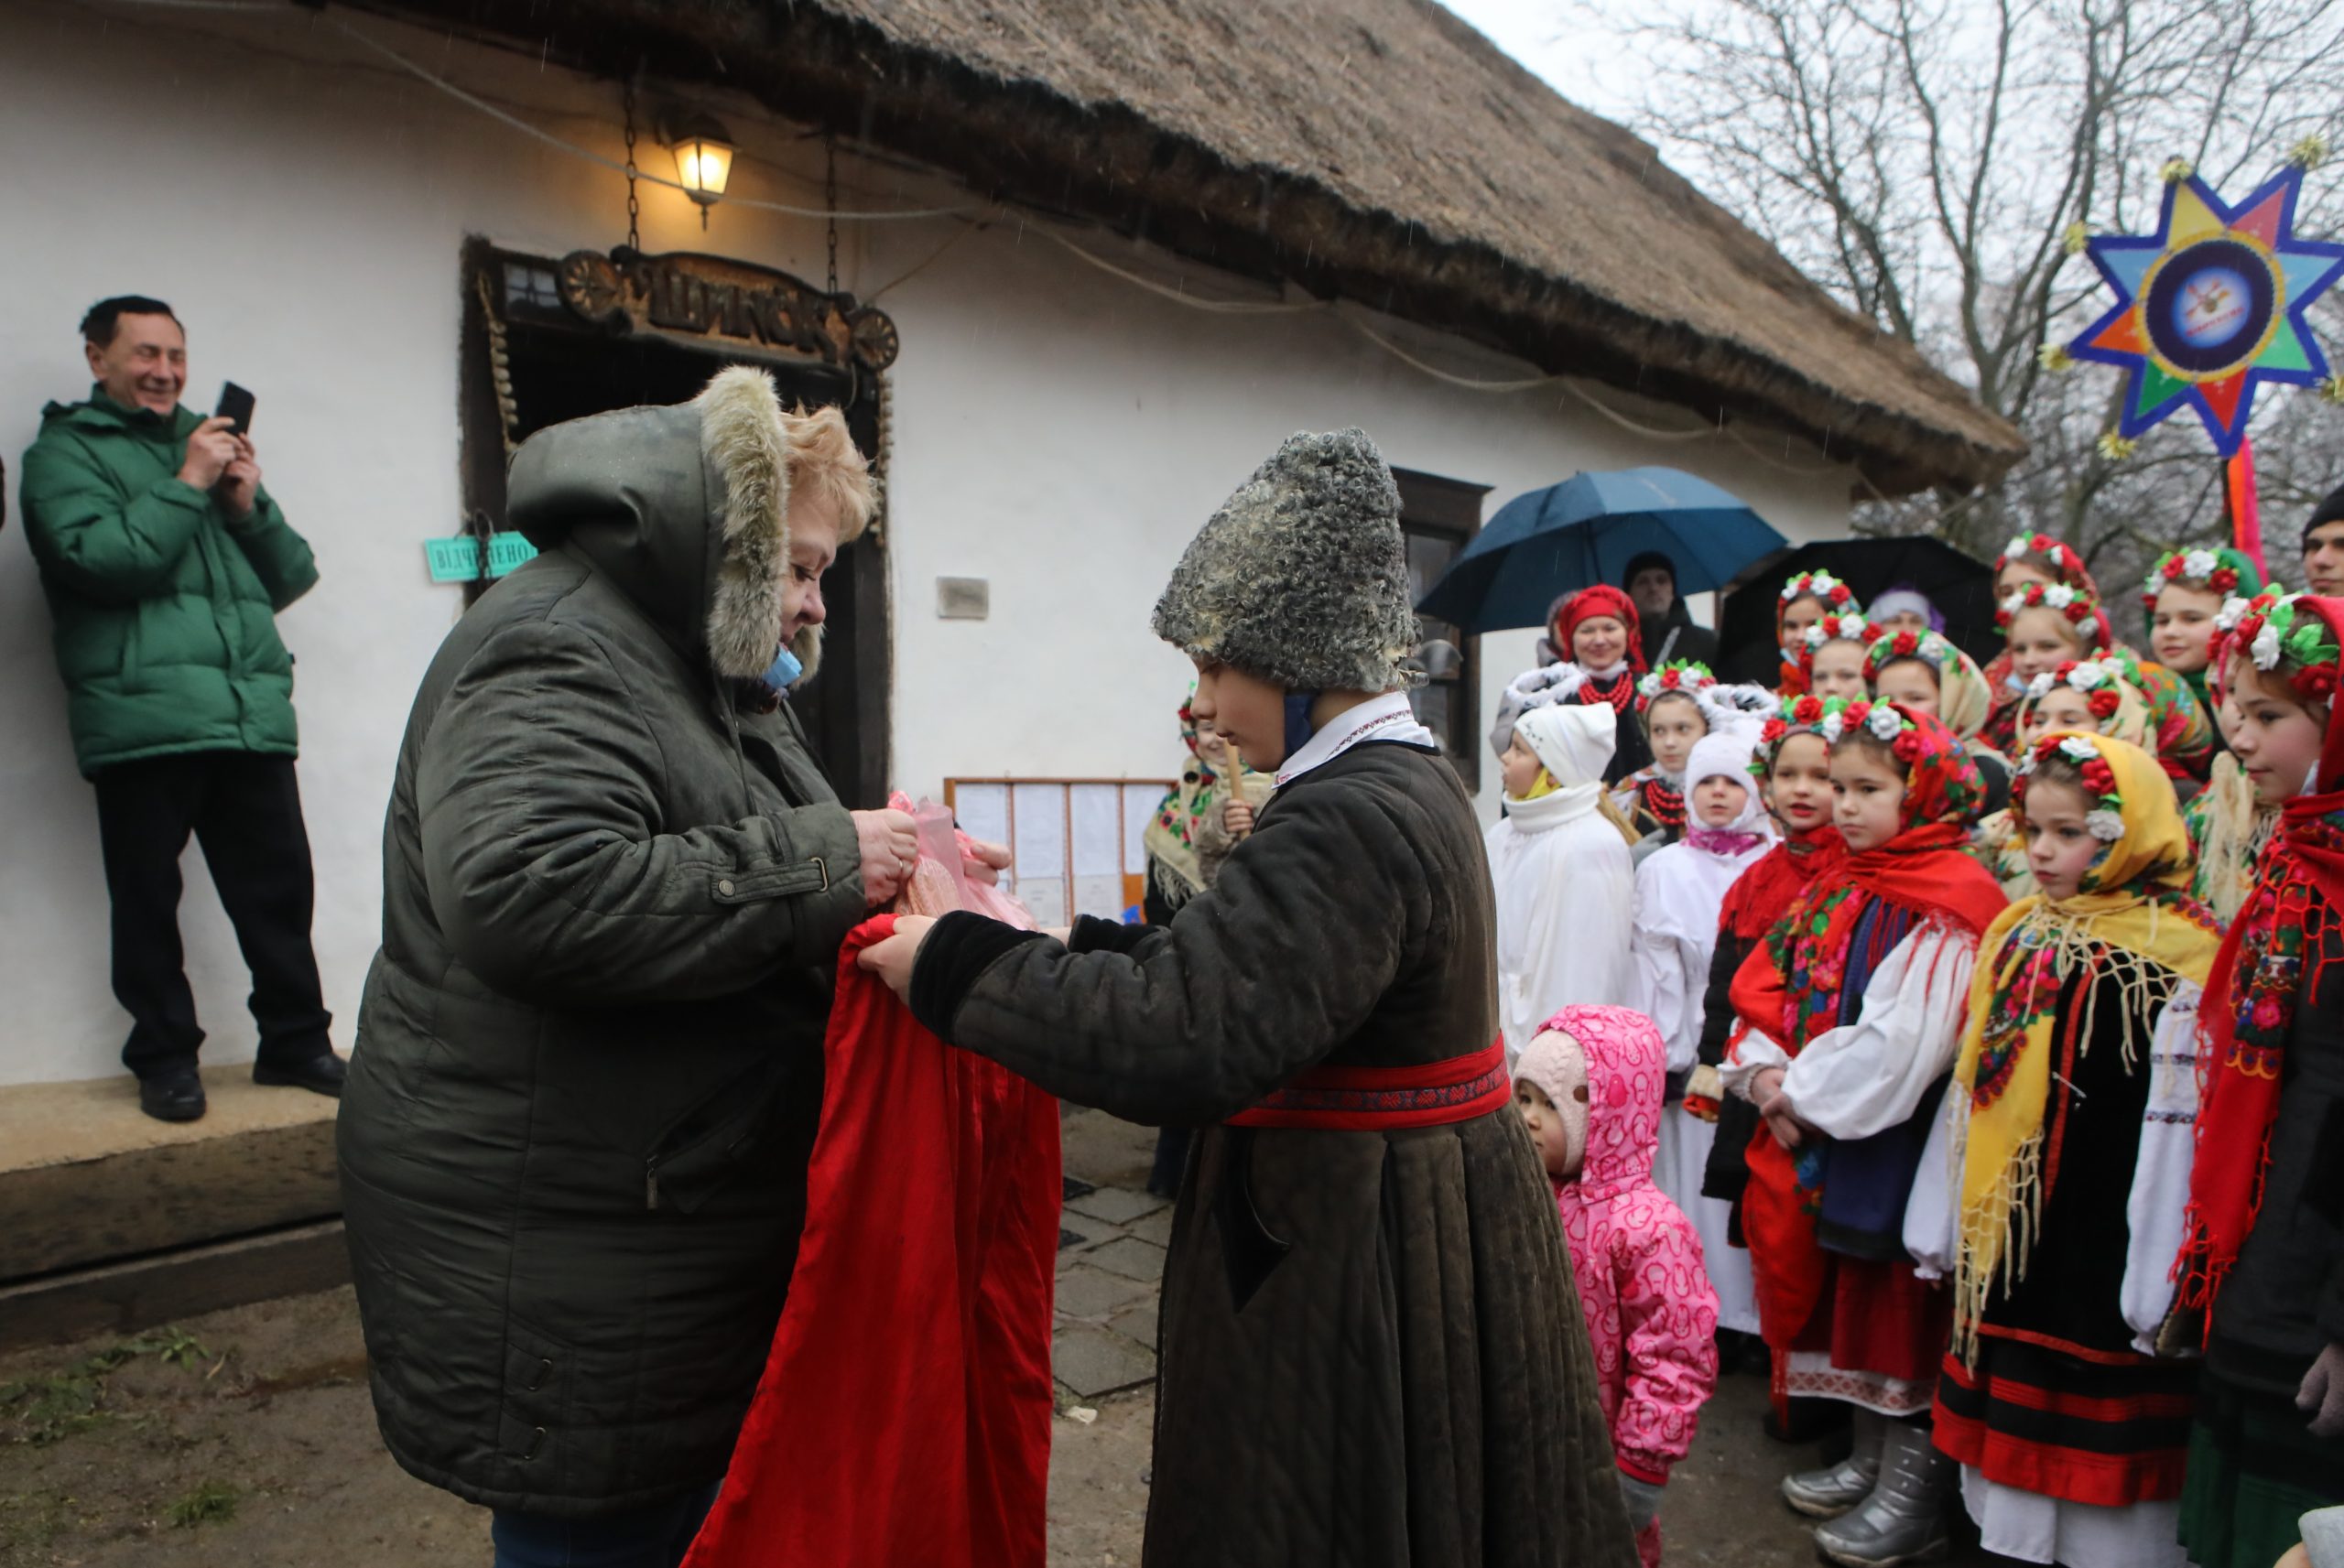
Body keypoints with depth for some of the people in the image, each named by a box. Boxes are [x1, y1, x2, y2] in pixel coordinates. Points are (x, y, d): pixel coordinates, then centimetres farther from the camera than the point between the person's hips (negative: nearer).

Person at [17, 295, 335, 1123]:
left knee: (280, 888, 4)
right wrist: (188, 486, -7)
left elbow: (292, 577, 20)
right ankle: (164, 1057, 16)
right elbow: (96, 560, -10)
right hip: (141, 718, -4)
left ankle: (296, 1040, 16)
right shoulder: (64, 452, 8)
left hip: (253, 713, 4)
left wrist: (250, 504, 3)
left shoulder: (209, 443, 24)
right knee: (148, 899, 4)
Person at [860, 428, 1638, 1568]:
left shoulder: (1352, 821, -25)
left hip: (1356, 1254, -10)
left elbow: (1185, 1040, -33)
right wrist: (1056, 948, 4)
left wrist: (957, 967, -23)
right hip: (1416, 1220, 10)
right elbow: (1234, 966, 12)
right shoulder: (1411, 783, 8)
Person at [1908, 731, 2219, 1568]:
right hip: (2008, 1239, 6)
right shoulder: (2015, 933, 8)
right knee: (2015, 1424, 16)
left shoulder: (2180, 957, -12)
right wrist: (1947, 1225, 13)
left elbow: (2180, 1127, -15)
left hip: (2108, 1247, -6)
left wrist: (2161, 1286, -14)